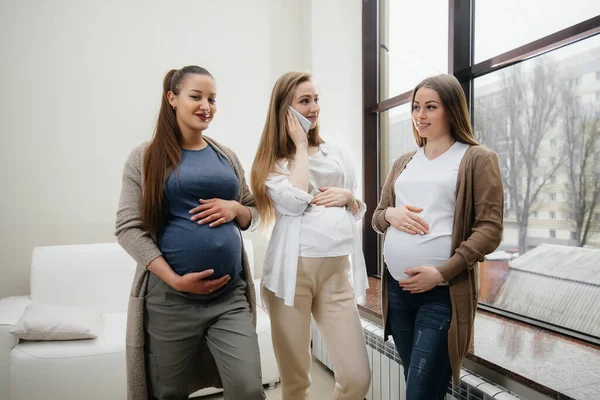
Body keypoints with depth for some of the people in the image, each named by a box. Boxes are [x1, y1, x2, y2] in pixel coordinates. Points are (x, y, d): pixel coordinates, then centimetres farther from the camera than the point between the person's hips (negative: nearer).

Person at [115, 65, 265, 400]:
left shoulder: (227, 157, 11)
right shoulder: (146, 157, 0)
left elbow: (253, 212, 18)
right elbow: (128, 227, -6)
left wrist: (234, 208, -6)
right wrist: (175, 280, -15)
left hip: (230, 295, 3)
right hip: (170, 299, -2)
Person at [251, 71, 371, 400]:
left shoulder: (336, 154, 15)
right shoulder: (274, 160, 4)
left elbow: (357, 210, 21)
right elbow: (294, 201, -16)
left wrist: (347, 196, -3)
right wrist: (301, 145, -4)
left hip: (337, 273, 3)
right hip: (293, 271, -3)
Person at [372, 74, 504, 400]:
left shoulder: (477, 159, -2)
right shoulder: (403, 163, 15)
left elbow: (490, 228, -9)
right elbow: (377, 217, 17)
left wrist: (442, 272, -18)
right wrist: (390, 214, -7)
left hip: (444, 293, -5)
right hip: (397, 288, 6)